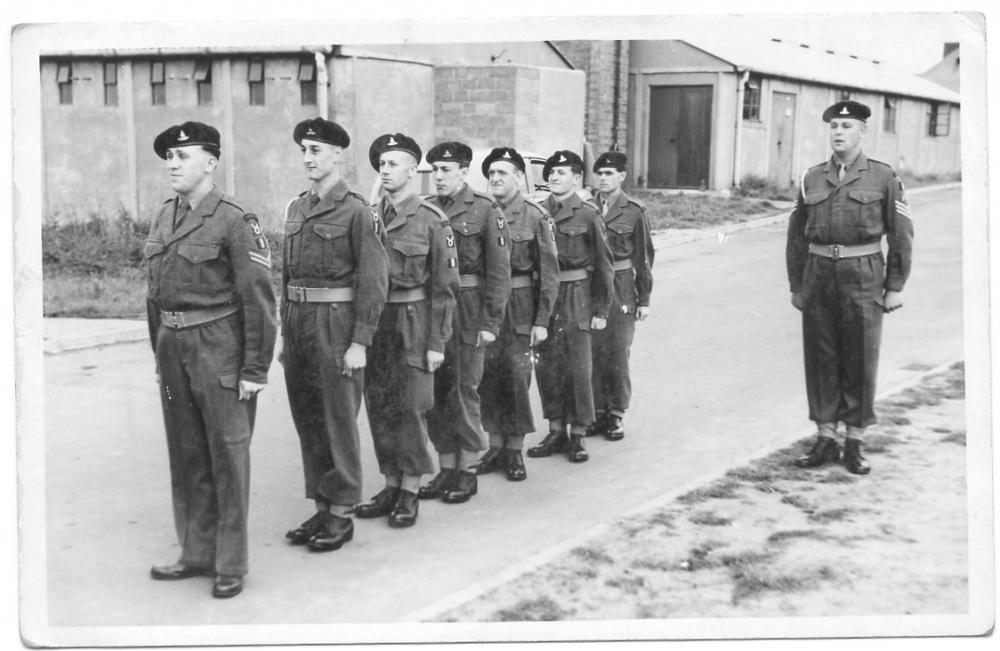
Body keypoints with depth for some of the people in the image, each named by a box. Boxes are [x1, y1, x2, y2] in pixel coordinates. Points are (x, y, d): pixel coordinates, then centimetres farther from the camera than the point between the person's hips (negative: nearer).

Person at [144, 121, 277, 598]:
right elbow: (156, 290, 16)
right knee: (186, 455, 15)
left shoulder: (234, 220, -12)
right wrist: (159, 352, 14)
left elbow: (258, 298, -14)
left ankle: (230, 564, 14)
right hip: (173, 345, 7)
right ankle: (197, 553, 29)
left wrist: (255, 370, -15)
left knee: (227, 455, 3)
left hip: (219, 348, -7)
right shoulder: (163, 217, 11)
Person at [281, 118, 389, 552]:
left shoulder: (356, 211, -9)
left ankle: (342, 513, 11)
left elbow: (374, 280, -12)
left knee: (339, 419, 0)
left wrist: (359, 343, -16)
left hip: (336, 323, -7)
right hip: (298, 321, 7)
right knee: (307, 419, 11)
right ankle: (321, 507, 23)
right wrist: (285, 332, 13)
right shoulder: (296, 208, 13)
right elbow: (287, 274, 17)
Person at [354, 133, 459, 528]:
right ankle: (391, 486, 20)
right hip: (373, 321, 5)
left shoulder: (431, 220, -6)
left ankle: (410, 492, 11)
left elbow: (445, 285, -7)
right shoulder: (369, 217, 9)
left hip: (414, 323, -5)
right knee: (378, 406, 8)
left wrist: (436, 342, -10)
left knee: (410, 407, -1)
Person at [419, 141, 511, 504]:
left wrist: (491, 323, -12)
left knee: (464, 390, 0)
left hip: (467, 312, -5)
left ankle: (466, 472, 12)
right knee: (436, 391, 7)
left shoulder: (485, 210, -4)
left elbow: (499, 271, -7)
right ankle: (446, 469, 19)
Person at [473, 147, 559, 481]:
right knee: (487, 376, 5)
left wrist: (542, 320, -10)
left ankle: (515, 451, 12)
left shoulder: (536, 217, -4)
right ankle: (496, 447, 17)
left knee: (516, 376, 0)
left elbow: (549, 272, -6)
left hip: (520, 308, -3)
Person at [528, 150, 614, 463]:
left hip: (577, 299, -3)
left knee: (578, 367, 0)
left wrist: (601, 310, -5)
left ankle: (578, 434, 11)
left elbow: (603, 264, -2)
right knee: (546, 366, 7)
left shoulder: (588, 215, -3)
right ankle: (556, 431, 18)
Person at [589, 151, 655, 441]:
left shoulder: (634, 211, -1)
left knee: (617, 353, -1)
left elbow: (644, 256, 1)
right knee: (592, 352, 3)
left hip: (621, 288, -3)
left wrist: (644, 299, -2)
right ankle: (597, 412, 14)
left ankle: (616, 414, 10)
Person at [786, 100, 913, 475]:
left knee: (860, 361, 3)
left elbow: (901, 235, 1)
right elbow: (796, 236, 12)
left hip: (863, 278, -3)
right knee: (820, 359, 6)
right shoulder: (812, 178, 8)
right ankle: (825, 440, 17)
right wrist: (796, 285, 9)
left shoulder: (883, 177, 0)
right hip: (819, 276, 3)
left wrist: (895, 287, -3)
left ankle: (854, 444, 14)